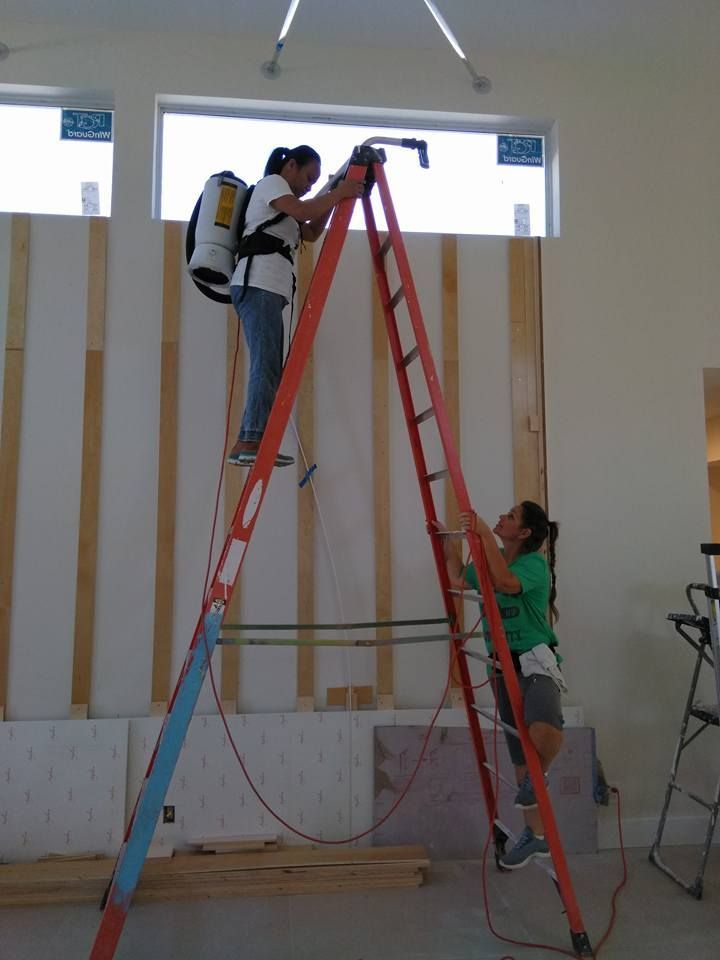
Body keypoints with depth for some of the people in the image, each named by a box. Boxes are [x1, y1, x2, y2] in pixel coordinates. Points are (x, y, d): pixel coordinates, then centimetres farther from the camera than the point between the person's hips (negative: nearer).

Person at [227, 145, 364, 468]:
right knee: (266, 366, -19)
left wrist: (331, 198, 23)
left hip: (268, 288, 10)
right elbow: (304, 212, -11)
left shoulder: (285, 208, 34)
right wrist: (339, 193, 0)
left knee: (269, 368, 0)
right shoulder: (271, 183, 6)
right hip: (258, 284, -10)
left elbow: (312, 232, 32)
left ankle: (247, 444, -3)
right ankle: (251, 442, -25)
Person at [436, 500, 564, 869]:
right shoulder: (491, 560, 10)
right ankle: (535, 834, 29)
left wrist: (485, 535, -32)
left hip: (536, 662, -7)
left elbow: (505, 582, -34)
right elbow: (459, 579, 26)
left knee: (544, 722, -40)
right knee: (519, 755, 13)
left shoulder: (534, 563, -13)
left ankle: (539, 775, -9)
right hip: (504, 668, 7)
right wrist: (447, 540, 23)